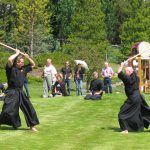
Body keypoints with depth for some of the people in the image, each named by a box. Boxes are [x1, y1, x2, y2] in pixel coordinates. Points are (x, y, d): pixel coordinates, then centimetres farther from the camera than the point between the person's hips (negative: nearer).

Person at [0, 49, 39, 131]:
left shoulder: (23, 69, 10)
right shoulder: (11, 69, -9)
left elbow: (33, 65, 24)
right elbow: (9, 60, -29)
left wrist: (28, 57, 7)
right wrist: (17, 53, -13)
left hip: (20, 93, 6)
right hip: (11, 93, -6)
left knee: (29, 109, 7)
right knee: (7, 111, -8)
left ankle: (32, 126, 19)